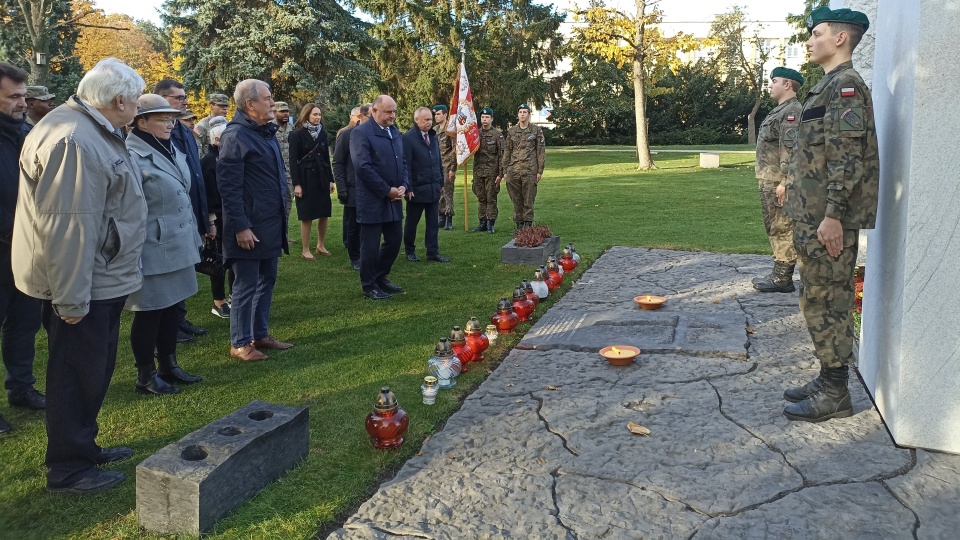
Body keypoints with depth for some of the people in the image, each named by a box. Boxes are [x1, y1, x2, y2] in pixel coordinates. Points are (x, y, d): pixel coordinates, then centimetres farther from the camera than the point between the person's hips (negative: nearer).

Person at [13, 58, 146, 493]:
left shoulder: (96, 132, 12)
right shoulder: (73, 142, -24)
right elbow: (67, 225, -27)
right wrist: (71, 298, -25)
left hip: (102, 278, 10)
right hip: (80, 284, -10)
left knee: (94, 370, 20)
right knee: (77, 375, 2)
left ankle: (82, 445, 35)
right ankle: (68, 468, 17)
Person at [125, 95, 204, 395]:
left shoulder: (170, 150, 11)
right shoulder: (132, 156, -16)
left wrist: (193, 238, 20)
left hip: (177, 247, 8)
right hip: (152, 250, -8)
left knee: (171, 307, 16)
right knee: (149, 313, 4)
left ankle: (168, 365, 30)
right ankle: (145, 376, 18)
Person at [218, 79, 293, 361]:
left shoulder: (266, 132, 12)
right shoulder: (235, 135, -15)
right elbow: (228, 186, -19)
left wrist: (280, 217, 18)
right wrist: (241, 227, -21)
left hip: (271, 222, 9)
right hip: (249, 226, -9)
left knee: (267, 280, 15)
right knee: (246, 286, 1)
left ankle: (260, 334, 28)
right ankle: (240, 343, 13)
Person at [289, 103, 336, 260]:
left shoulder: (322, 134, 10)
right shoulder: (297, 134, -7)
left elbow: (327, 157, 13)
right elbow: (293, 160, -9)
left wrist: (330, 179, 8)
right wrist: (296, 184, -15)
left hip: (322, 178, 5)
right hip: (305, 178, -5)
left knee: (324, 214, 8)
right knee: (307, 216, 0)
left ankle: (321, 246, 23)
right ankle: (305, 250, 9)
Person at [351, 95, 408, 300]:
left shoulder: (394, 132, 13)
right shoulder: (361, 132, -12)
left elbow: (402, 162, 17)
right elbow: (362, 167, -19)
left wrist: (403, 186, -2)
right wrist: (387, 190, -17)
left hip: (394, 199, 8)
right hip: (372, 200, -7)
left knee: (395, 240, 12)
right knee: (371, 244, 2)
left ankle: (380, 278, 30)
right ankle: (369, 286, 16)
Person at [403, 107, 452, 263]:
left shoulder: (433, 137, 10)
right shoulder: (408, 138, -11)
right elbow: (406, 165, -14)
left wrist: (441, 183, 13)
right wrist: (408, 188, -16)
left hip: (434, 189, 6)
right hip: (416, 189, -6)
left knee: (433, 222, 7)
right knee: (412, 222, 9)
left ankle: (433, 252, 14)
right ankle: (410, 251, 23)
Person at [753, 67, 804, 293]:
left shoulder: (792, 111, -13)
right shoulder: (780, 110, 19)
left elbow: (791, 150, -22)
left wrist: (784, 182, -25)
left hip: (778, 183, -11)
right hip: (770, 181, 11)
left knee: (782, 228, -6)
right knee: (775, 228, 14)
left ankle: (783, 279, -1)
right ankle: (779, 274, 22)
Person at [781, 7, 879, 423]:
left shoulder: (845, 85, -13)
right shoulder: (829, 86, 18)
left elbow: (848, 156, -20)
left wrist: (833, 215, -23)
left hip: (829, 220, -10)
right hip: (814, 216, 10)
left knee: (824, 302, -4)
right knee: (824, 301, 14)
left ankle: (835, 394, 6)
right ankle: (828, 380, 24)